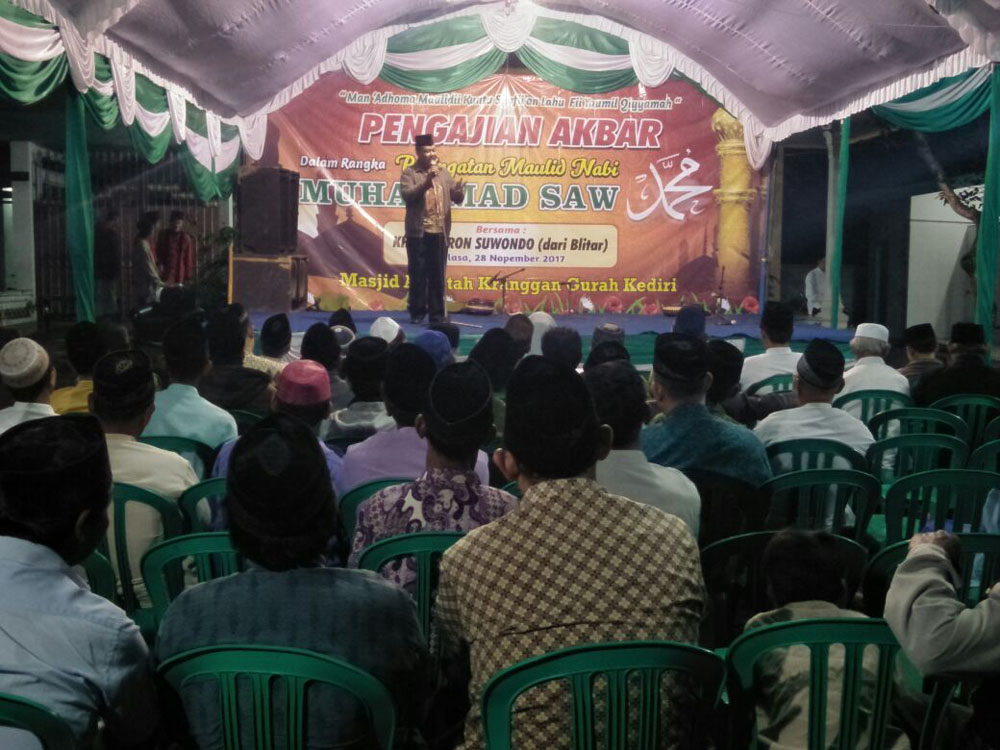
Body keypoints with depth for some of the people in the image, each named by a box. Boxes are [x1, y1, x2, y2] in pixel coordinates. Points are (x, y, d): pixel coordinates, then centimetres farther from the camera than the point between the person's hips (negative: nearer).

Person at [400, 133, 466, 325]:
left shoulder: (444, 173, 13)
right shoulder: (409, 173, 1)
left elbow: (457, 199, 10)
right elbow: (407, 195, -15)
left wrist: (459, 192, -14)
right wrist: (427, 181, -25)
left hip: (440, 232, 3)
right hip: (418, 232, -3)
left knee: (437, 274, 5)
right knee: (418, 274, 1)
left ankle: (437, 313, 10)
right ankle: (417, 312, 9)